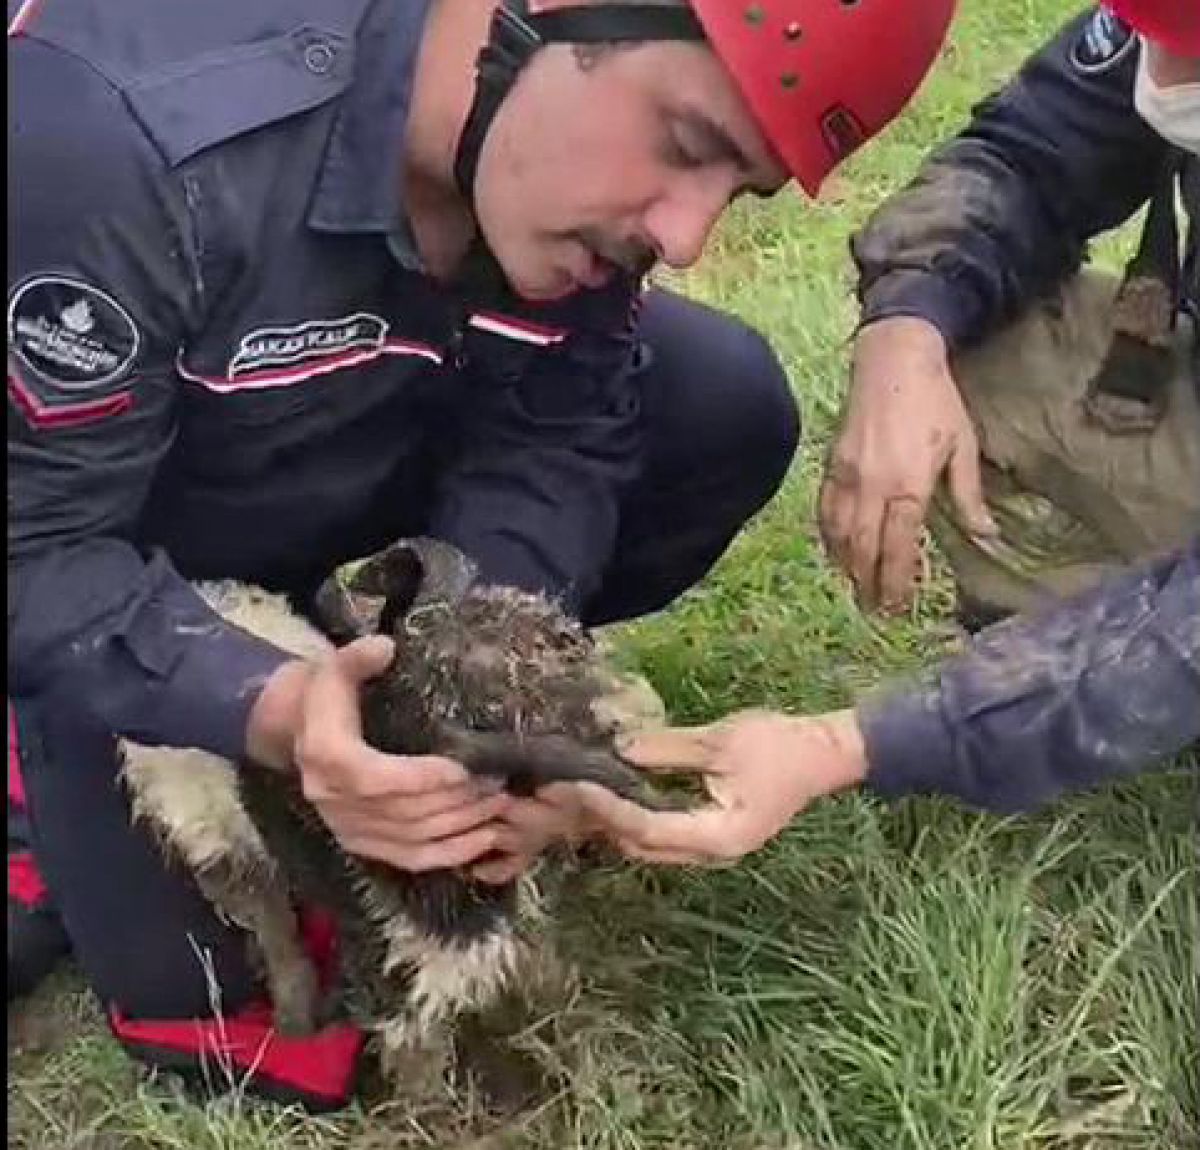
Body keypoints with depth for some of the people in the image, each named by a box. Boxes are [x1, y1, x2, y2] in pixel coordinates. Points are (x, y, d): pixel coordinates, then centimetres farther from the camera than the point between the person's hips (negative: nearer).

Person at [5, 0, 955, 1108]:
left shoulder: (579, 160, -21)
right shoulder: (121, 122, -40)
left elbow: (550, 442, -16)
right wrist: (275, 710, -46)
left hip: (355, 449, 5)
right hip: (108, 535, -5)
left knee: (724, 409, -14)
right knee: (212, 1011, -18)